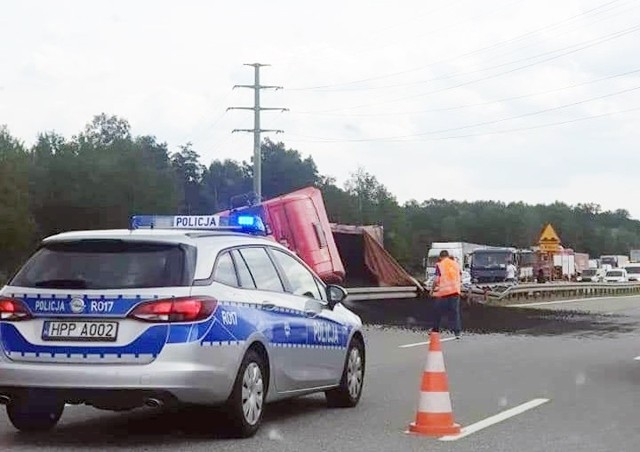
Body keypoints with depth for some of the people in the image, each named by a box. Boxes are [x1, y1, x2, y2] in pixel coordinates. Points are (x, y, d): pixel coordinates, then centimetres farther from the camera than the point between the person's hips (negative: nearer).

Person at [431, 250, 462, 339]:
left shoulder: (439, 265, -3)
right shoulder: (456, 264, 11)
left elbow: (437, 280, -8)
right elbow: (460, 279, 12)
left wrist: (433, 290, 4)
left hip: (442, 292, -3)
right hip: (455, 291, 3)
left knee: (438, 312, 11)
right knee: (455, 312, 3)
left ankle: (436, 330, 19)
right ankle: (457, 332, -4)